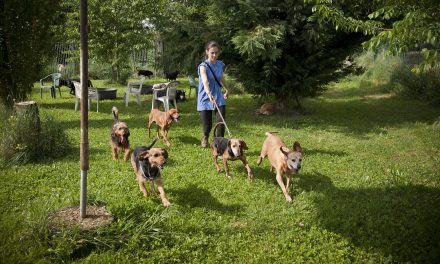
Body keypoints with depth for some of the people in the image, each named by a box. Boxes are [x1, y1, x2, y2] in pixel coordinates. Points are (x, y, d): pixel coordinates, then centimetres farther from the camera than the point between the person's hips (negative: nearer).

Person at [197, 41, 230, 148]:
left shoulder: (220, 64, 2)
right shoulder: (203, 66, -15)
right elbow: (205, 81, -33)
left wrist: (226, 90, 32)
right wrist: (209, 94, -50)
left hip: (219, 97, 3)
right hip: (206, 99, -3)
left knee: (221, 121, -15)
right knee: (208, 126, 5)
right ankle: (205, 137, 40)